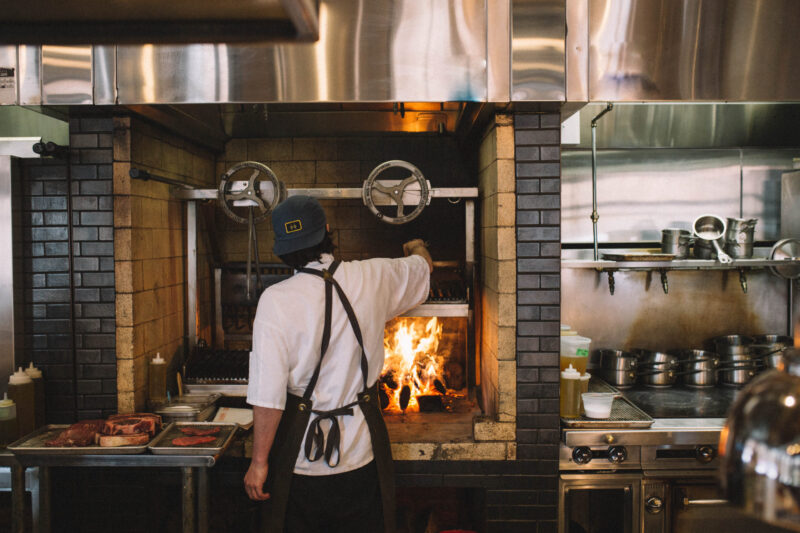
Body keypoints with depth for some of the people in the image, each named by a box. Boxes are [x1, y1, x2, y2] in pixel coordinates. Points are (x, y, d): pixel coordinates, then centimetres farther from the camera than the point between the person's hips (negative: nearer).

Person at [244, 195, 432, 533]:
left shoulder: (276, 300, -15)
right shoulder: (372, 279, -6)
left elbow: (269, 396, -17)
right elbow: (425, 268, 18)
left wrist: (259, 461, -6)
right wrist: (417, 249, 41)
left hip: (300, 459, -2)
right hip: (360, 455, 2)